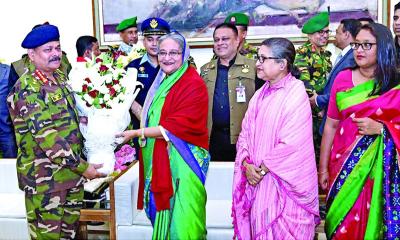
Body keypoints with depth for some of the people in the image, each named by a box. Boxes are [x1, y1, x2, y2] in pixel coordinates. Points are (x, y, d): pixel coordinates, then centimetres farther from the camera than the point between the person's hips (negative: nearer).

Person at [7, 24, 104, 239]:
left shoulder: (60, 77, 7)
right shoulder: (27, 88, -18)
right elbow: (46, 135, -24)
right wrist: (82, 166, -21)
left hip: (72, 170, 7)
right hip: (44, 176, -7)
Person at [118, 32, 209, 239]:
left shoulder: (194, 84, -14)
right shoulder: (161, 82, 14)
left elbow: (177, 126, -20)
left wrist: (136, 133, -16)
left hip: (182, 159, -8)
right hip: (159, 159, 8)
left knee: (182, 220, 0)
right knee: (162, 212, 16)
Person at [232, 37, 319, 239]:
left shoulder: (296, 93, -12)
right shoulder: (260, 95, 10)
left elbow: (292, 144, -19)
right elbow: (245, 133, 8)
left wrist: (262, 169, -13)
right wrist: (247, 164, -8)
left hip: (283, 182, -6)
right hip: (256, 179, 7)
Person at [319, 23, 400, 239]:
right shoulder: (343, 79, 1)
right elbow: (330, 125, 3)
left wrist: (381, 128, -17)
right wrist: (323, 167, 3)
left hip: (380, 167, -1)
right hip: (344, 163, 1)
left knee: (371, 222, 7)